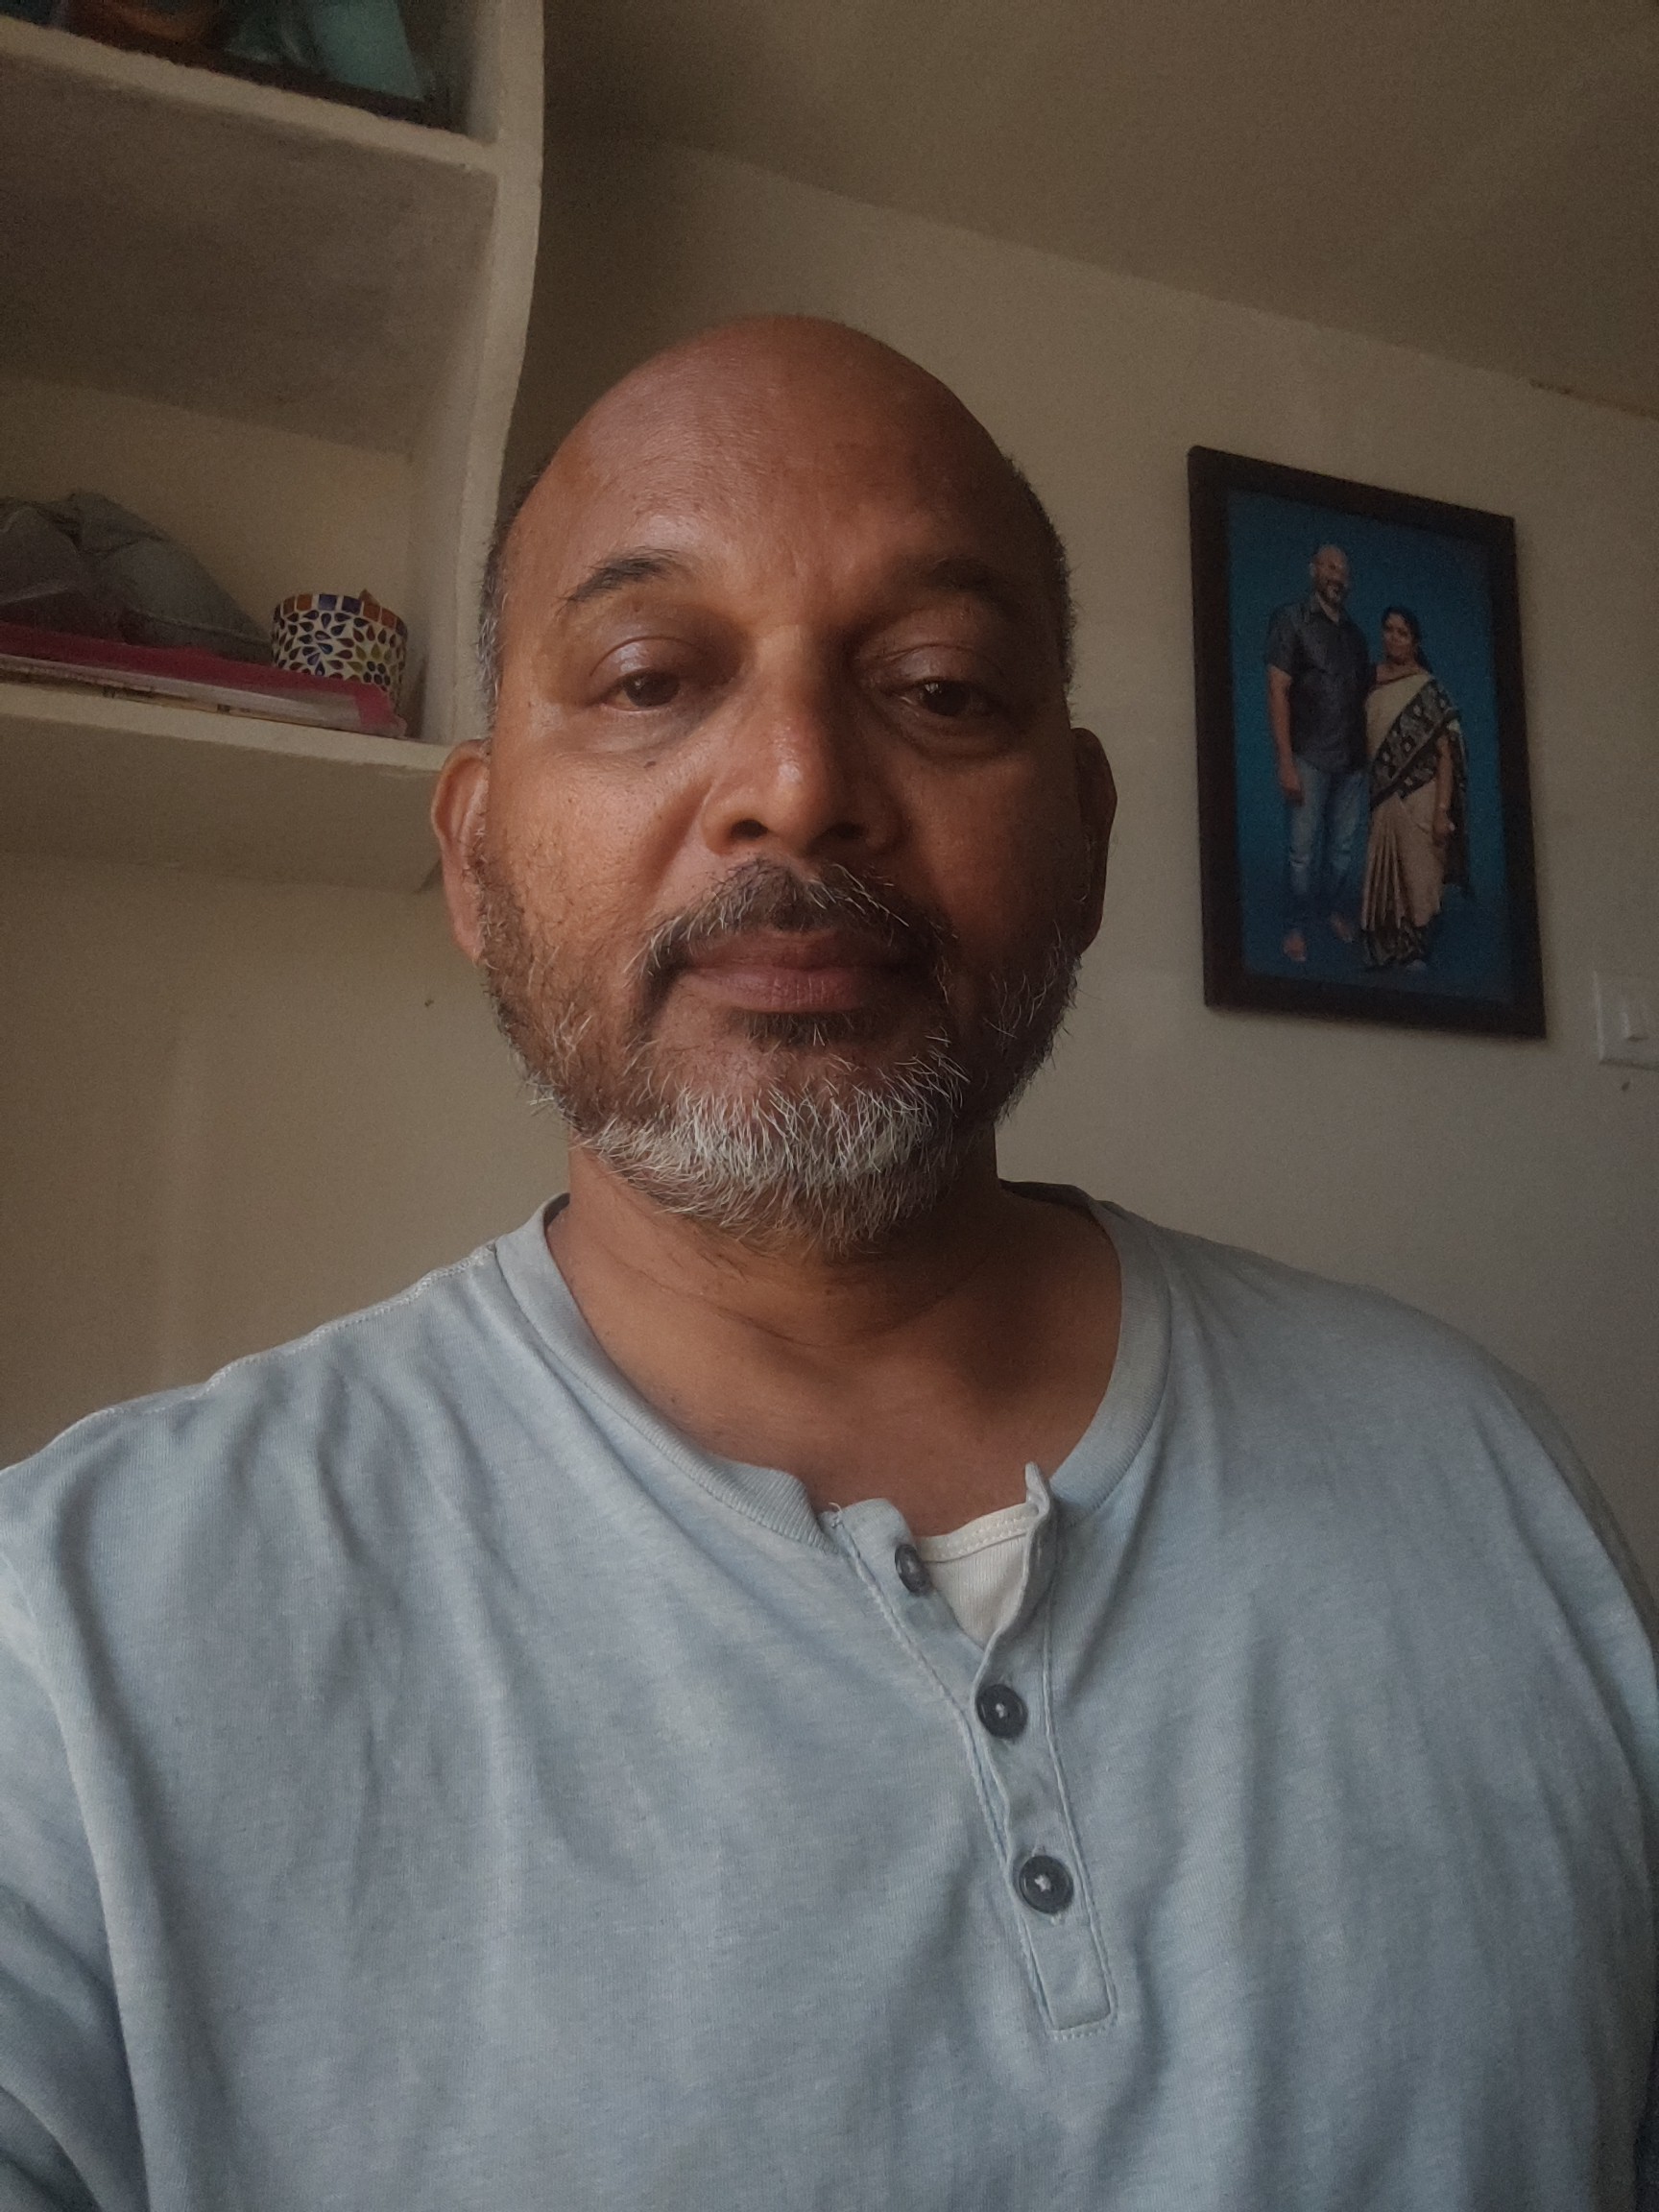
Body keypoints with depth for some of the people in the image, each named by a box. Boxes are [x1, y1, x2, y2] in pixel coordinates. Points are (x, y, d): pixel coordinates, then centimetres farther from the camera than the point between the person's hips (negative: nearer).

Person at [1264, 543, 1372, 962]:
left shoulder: (1354, 632, 16)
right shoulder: (1291, 620, 0)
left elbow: (1364, 694, 18)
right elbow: (1277, 692, -7)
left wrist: (1369, 752, 4)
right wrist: (1285, 762, -14)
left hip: (1351, 759, 5)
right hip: (1309, 757, -4)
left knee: (1344, 848, 7)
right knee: (1303, 851, -3)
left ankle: (1339, 912, 23)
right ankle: (1296, 928, 8)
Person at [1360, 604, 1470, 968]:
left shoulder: (1428, 689, -5)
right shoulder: (1371, 682, 8)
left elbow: (1445, 755, -8)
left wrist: (1442, 811, -15)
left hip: (1419, 801, -4)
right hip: (1382, 801, 4)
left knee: (1418, 880, 2)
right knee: (1383, 882, 7)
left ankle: (1416, 953, 10)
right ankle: (1384, 955, 15)